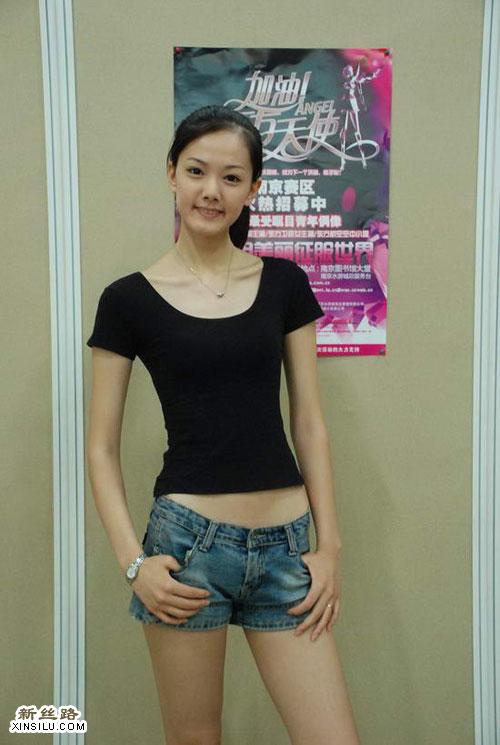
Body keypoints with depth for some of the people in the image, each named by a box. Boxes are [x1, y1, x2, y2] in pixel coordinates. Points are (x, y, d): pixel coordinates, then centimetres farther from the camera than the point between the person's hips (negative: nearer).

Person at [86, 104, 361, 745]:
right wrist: (133, 561, -8)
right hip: (189, 542, -2)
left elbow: (309, 422, 7)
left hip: (286, 545, 2)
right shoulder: (129, 300, -1)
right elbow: (101, 448, 2)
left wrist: (329, 545, 2)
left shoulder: (284, 283, 5)